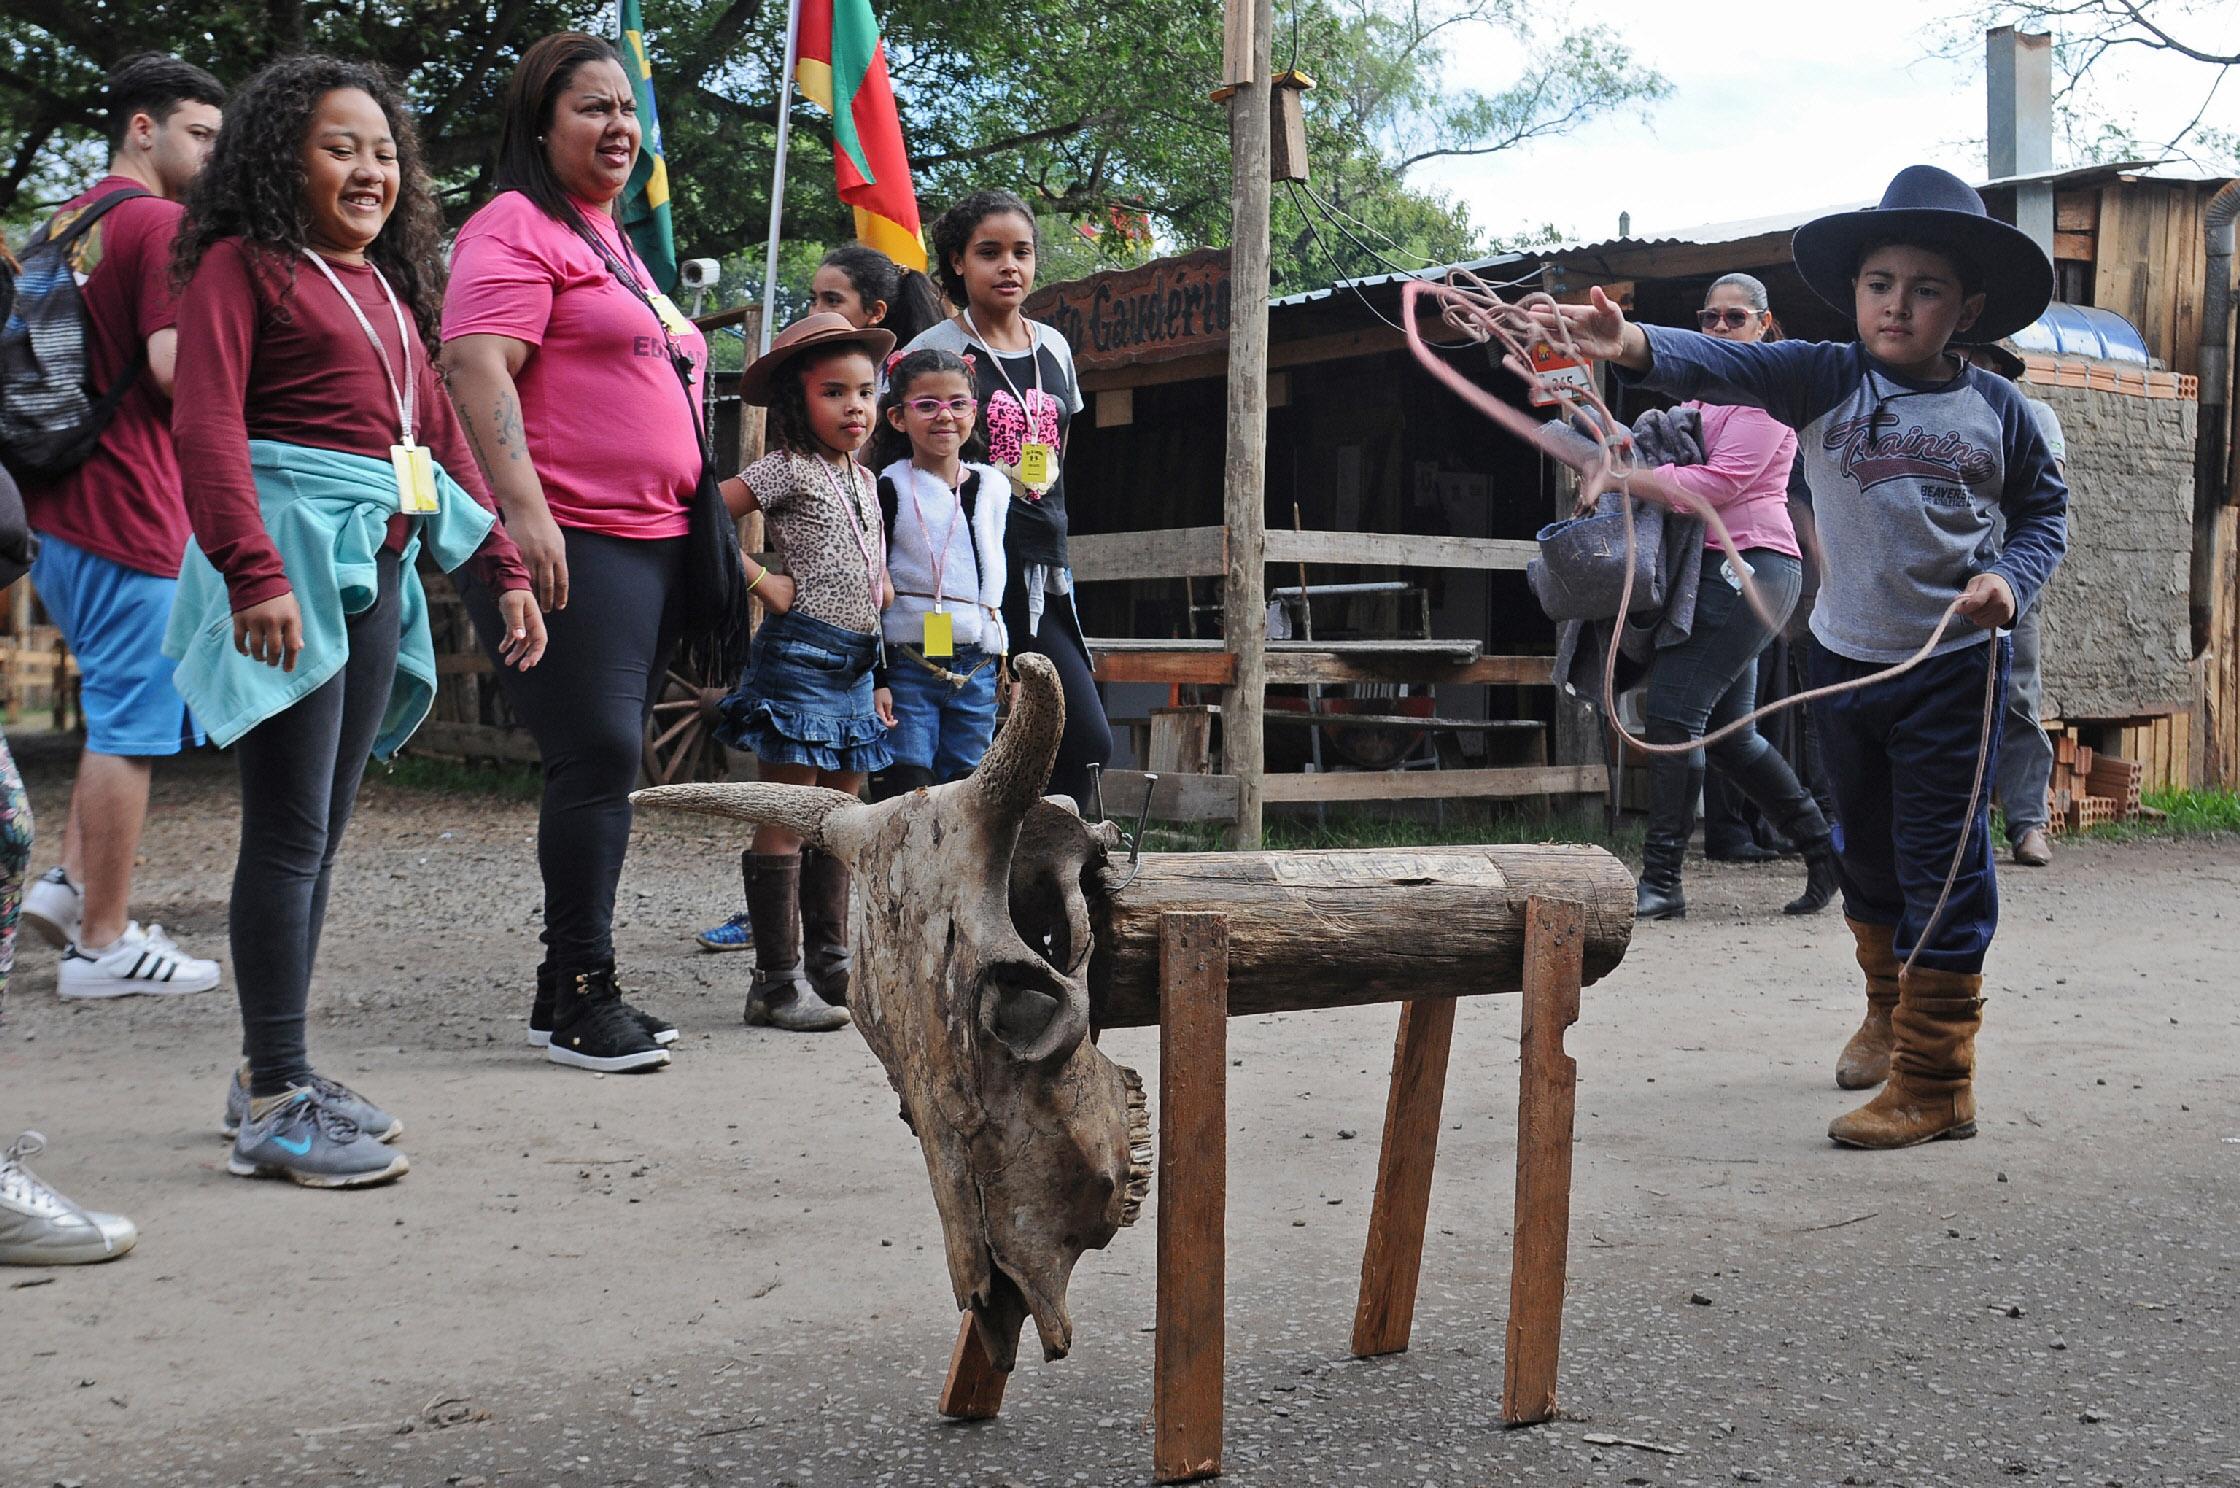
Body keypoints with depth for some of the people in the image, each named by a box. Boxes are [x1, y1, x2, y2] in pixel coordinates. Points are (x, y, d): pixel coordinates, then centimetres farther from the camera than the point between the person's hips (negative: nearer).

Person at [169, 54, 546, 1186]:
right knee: (290, 832, -8)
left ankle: (276, 1073, 19)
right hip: (291, 557, -7)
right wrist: (254, 572, -22)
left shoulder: (393, 284, 21)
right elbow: (207, 423, -11)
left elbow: (440, 432, 21)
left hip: (380, 567, 8)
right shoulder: (243, 264, -1)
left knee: (320, 831, 10)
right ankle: (275, 1105, -3)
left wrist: (503, 568, 15)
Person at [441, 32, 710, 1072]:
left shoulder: (617, 244, 24)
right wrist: (524, 510, -27)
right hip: (567, 544, -9)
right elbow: (478, 371, -17)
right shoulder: (516, 228, -4)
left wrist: (700, 528, 27)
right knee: (598, 754, -11)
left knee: (607, 766, 10)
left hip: (653, 544, 9)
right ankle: (580, 993, -3)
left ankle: (572, 993, 17)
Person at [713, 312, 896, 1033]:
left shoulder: (864, 480, 17)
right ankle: (779, 981, -2)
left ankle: (828, 966, 22)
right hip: (800, 652, -8)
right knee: (784, 819, -5)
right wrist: (763, 583, -13)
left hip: (856, 663, 8)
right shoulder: (785, 470, -6)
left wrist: (883, 674, 19)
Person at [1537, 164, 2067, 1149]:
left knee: (1942, 863, -3)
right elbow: (1725, 365, -21)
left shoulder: (1997, 409, -2)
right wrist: (1635, 345, -41)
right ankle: (1889, 1012, 42)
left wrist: (2011, 578, -11)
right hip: (1845, 660, 3)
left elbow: (2045, 510, 11)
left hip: (1953, 667, -2)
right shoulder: (1824, 381, -4)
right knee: (1865, 852, 19)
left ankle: (1934, 1082, 4)